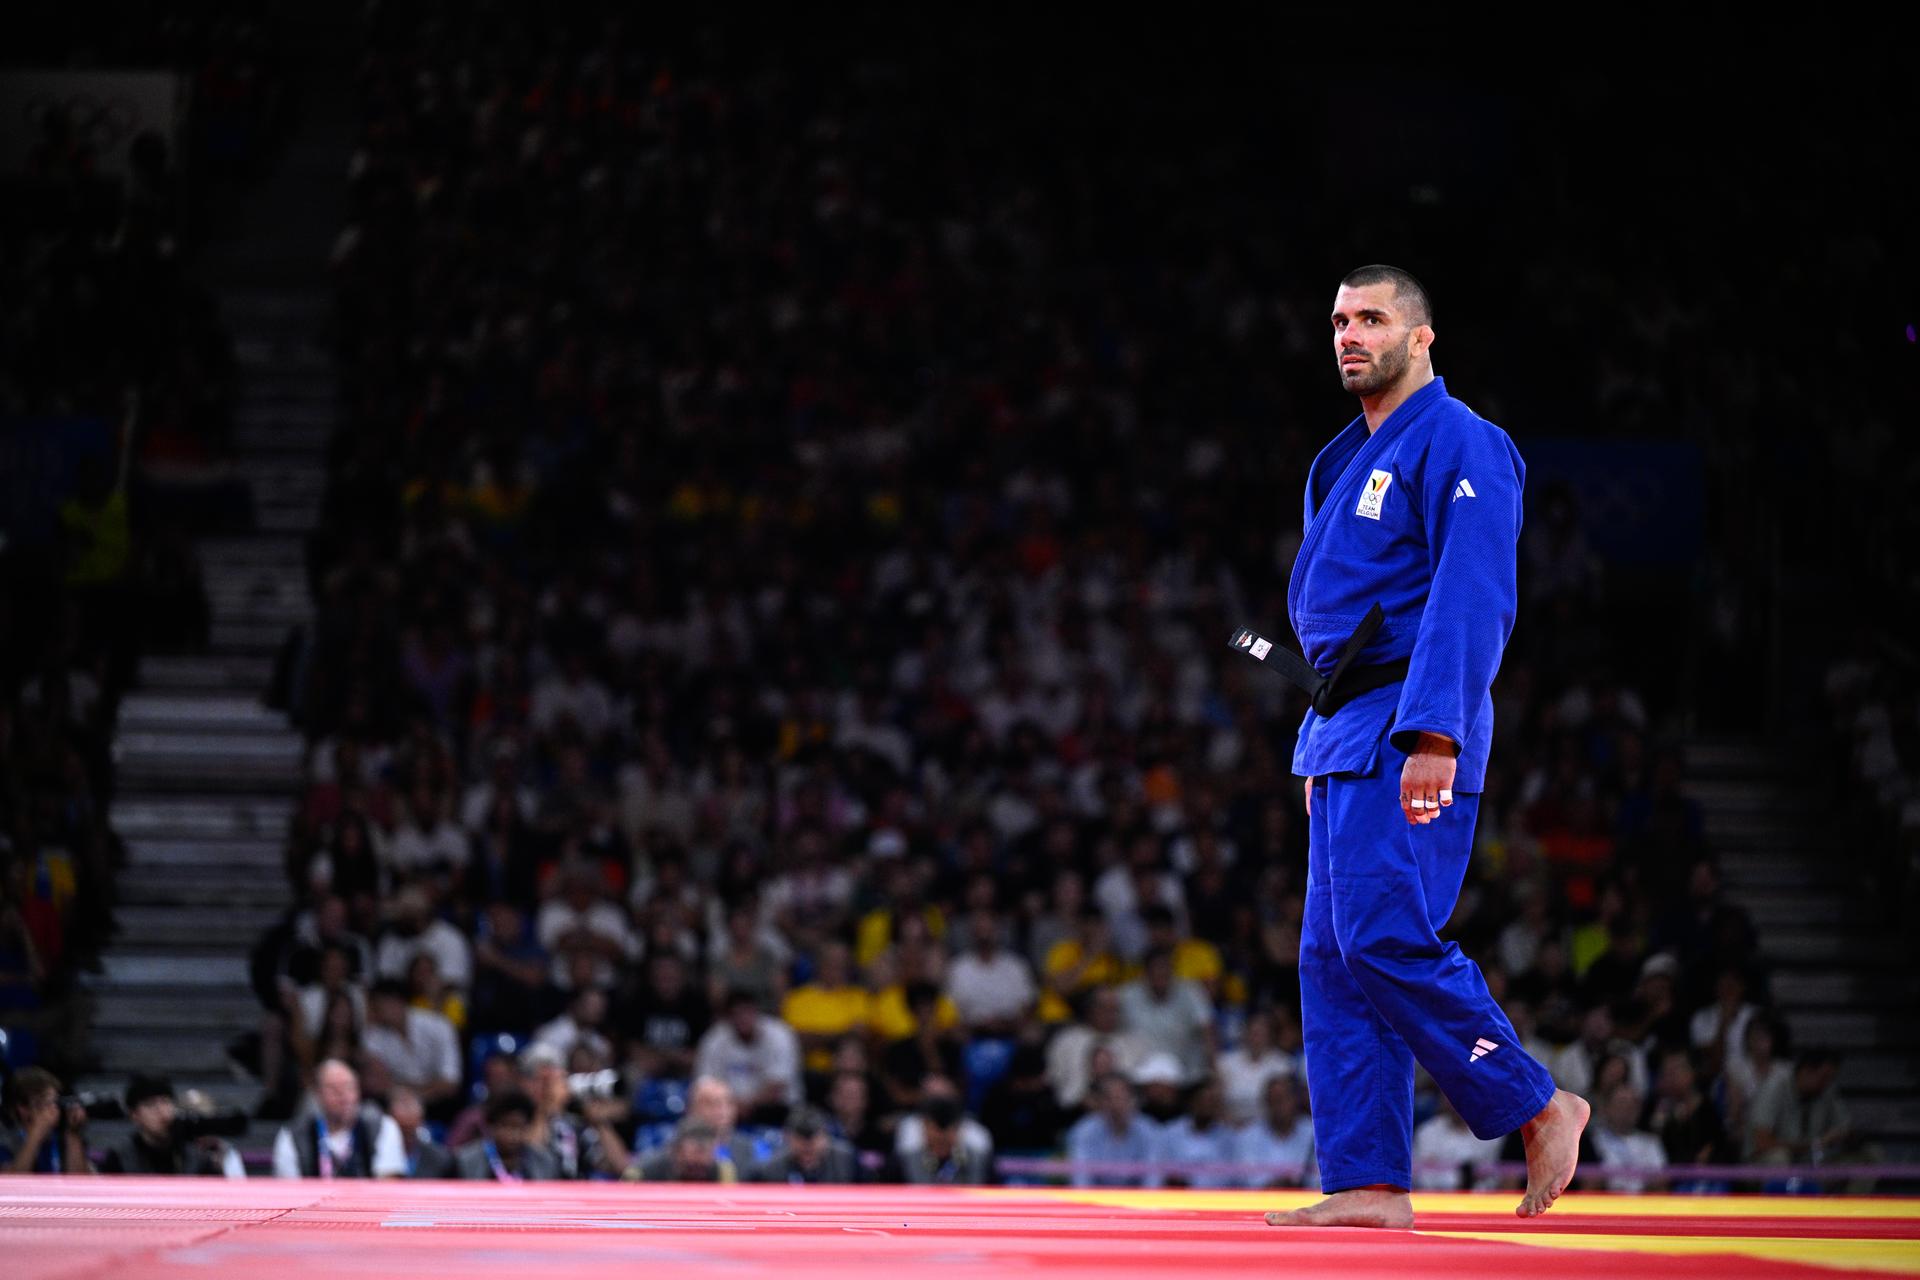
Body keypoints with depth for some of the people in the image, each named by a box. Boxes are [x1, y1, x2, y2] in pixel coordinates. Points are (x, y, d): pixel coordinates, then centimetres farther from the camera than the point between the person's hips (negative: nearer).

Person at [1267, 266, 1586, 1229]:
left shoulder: (1458, 447, -9)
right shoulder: (1351, 461, 20)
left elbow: (1471, 604, -18)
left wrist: (1433, 737, -25)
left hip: (1413, 738, -10)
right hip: (1343, 737, 10)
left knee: (1384, 939, -17)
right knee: (1333, 958, 5)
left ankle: (1539, 1107, -5)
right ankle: (1367, 1184, 5)